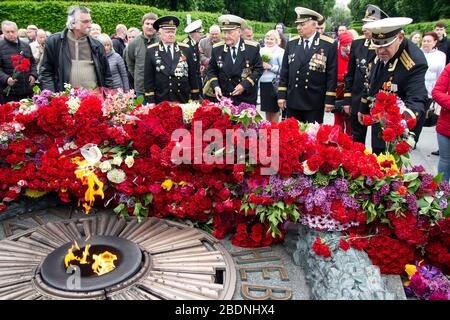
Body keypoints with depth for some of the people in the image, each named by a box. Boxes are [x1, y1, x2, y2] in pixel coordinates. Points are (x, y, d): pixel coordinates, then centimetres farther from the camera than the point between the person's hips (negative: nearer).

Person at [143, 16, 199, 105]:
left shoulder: (186, 49, 5)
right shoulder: (151, 51, 1)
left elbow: (193, 74, 8)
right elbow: (148, 78, 1)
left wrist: (195, 98, 6)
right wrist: (150, 101, -4)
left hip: (183, 100, 2)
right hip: (160, 101, -1)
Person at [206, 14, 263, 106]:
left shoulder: (253, 47, -5)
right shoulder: (217, 49, 0)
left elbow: (259, 69, -3)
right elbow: (211, 70, 7)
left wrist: (245, 85, -15)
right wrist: (215, 86, -11)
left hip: (247, 99, -1)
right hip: (224, 97, 1)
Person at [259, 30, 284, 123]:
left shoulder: (280, 51, -5)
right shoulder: (262, 50, 10)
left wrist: (271, 67, -16)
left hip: (274, 84, -5)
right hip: (263, 83, 5)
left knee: (275, 109, 4)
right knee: (267, 109, 14)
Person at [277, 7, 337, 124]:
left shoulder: (329, 45, -4)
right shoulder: (291, 43, 6)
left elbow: (332, 74, -4)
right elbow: (284, 71, 8)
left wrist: (330, 100, -7)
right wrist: (281, 95, 4)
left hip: (315, 102, -3)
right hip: (292, 101, 3)